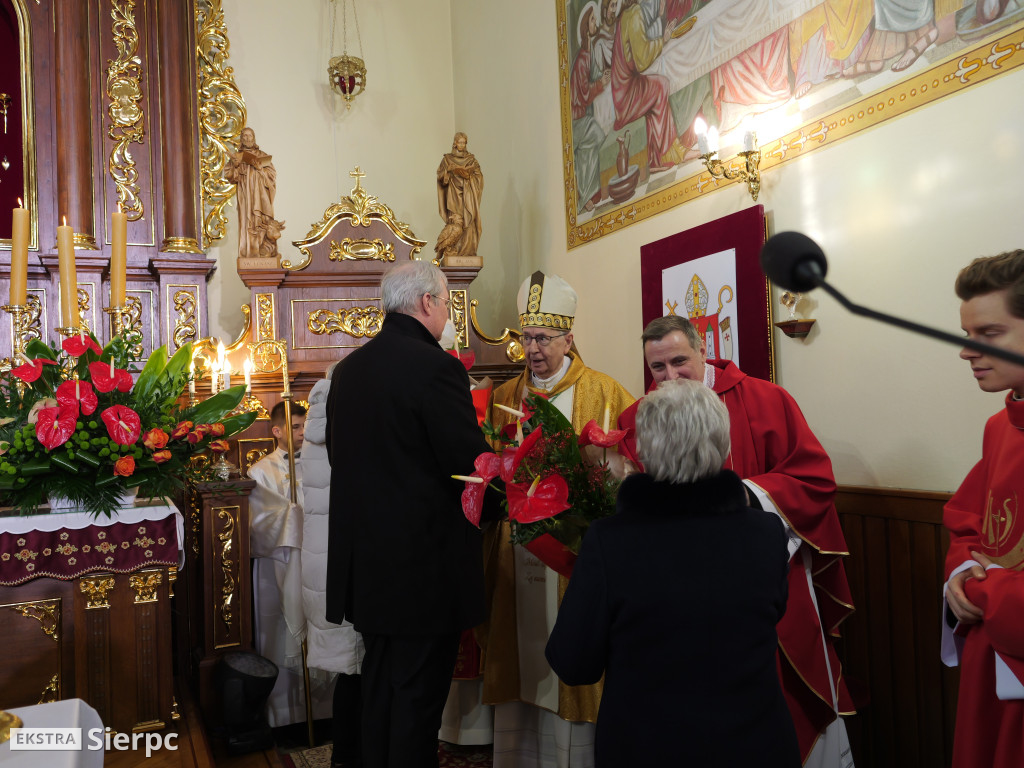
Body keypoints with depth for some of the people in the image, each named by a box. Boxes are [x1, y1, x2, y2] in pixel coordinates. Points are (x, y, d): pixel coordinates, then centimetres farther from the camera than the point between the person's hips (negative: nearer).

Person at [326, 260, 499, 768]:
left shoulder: (348, 368, 6)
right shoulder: (437, 367, -18)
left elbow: (339, 454, 13)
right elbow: (472, 465, -18)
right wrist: (499, 502, 1)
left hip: (366, 559, 8)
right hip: (425, 563, -7)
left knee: (380, 683, 21)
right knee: (419, 693, 6)